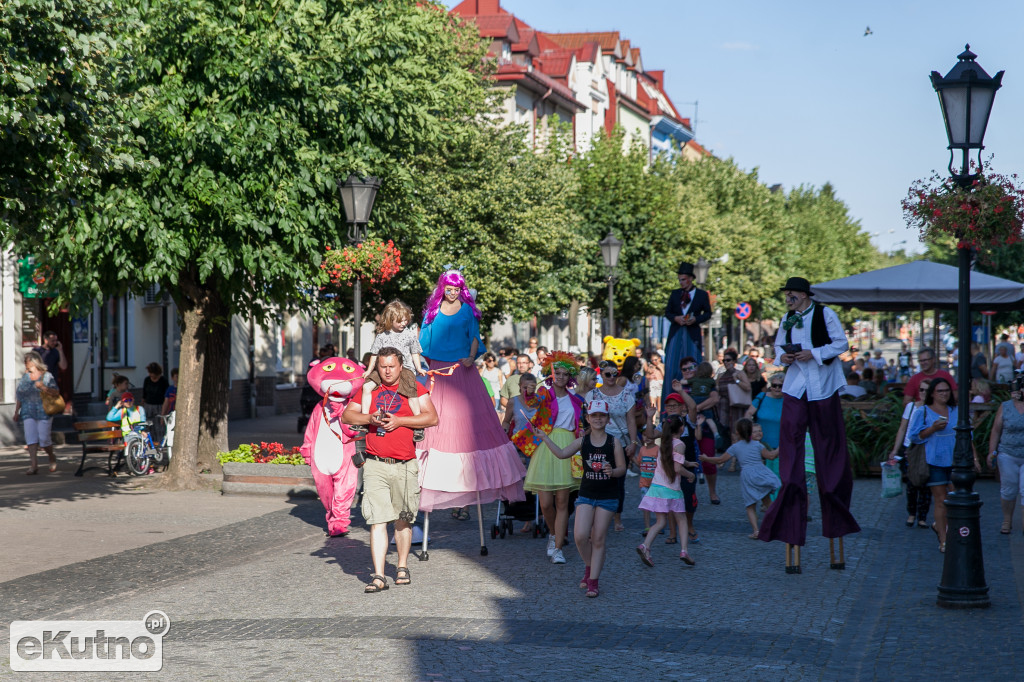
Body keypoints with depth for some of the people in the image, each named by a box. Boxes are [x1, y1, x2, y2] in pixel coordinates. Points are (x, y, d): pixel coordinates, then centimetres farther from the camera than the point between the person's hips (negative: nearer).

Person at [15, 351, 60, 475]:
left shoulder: (47, 376, 0)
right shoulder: (24, 377, 13)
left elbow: (56, 393, -5)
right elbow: (19, 396, 17)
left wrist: (44, 388, -20)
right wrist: (16, 412, 15)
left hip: (43, 413, -4)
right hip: (28, 413, 4)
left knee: (44, 438, -5)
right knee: (31, 438, -8)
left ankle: (52, 458, 22)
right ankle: (33, 465, -9)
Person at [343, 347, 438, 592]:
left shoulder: (413, 387, 6)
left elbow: (431, 418, -3)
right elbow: (347, 416, 12)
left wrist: (399, 420, -12)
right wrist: (370, 418, -7)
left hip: (405, 465, 0)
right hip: (375, 464, 0)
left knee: (403, 520, 11)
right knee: (377, 520, -9)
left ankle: (402, 567, 29)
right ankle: (378, 576, -11)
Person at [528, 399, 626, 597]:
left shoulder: (614, 442, -3)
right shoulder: (582, 441, 3)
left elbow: (622, 469, -3)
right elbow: (561, 453, 0)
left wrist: (612, 471, -23)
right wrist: (544, 438, -3)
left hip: (607, 497, -2)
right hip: (586, 494, 2)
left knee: (598, 540, 0)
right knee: (580, 536, -11)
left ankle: (593, 581, 7)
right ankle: (589, 567, 18)